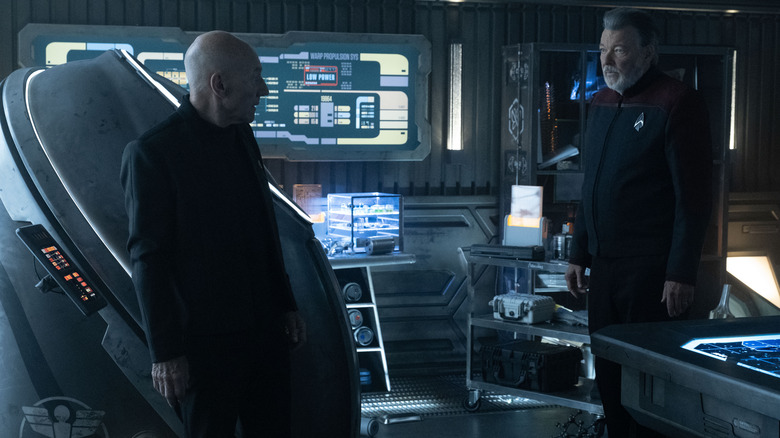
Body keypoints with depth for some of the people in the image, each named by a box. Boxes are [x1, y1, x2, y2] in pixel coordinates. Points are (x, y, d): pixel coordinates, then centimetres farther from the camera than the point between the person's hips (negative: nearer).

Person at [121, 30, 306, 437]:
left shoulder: (241, 136, 9)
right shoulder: (151, 152, -13)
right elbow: (147, 260, -13)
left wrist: (286, 305, 17)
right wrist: (164, 353, -14)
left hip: (265, 328, 7)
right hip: (205, 339, -7)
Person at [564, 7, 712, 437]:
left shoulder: (677, 103, -10)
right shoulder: (602, 103, 13)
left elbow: (693, 197, -13)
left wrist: (681, 273, -17)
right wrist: (579, 254, 16)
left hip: (652, 271, -7)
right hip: (604, 265, 7)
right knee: (608, 374, 13)